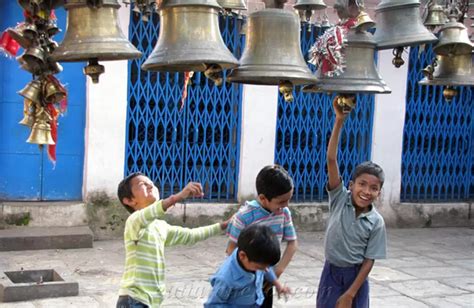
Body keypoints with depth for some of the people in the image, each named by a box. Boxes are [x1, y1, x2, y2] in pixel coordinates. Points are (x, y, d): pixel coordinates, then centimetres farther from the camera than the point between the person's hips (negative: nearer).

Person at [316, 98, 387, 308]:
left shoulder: (376, 222, -11)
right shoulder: (339, 199, -11)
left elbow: (369, 261, -8)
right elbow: (331, 159, -20)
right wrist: (339, 121, -29)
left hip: (355, 277, -1)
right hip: (331, 273, 1)